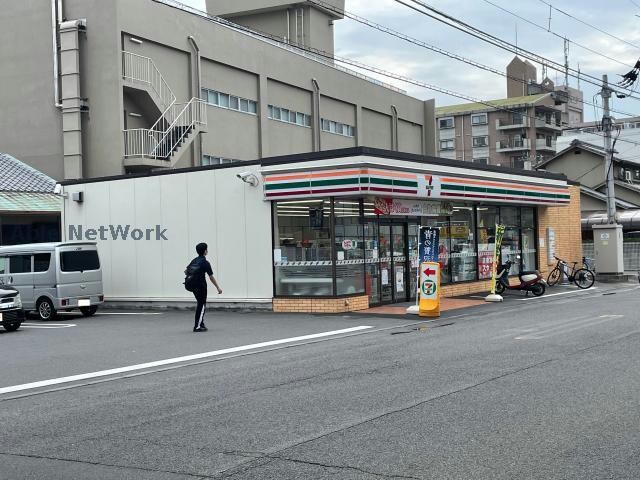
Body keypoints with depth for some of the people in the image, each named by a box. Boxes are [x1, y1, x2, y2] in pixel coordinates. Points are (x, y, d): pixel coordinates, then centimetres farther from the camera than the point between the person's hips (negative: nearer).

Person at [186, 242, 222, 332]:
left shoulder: (194, 260, 8)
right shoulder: (205, 262, -14)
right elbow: (211, 277, -14)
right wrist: (218, 288, -7)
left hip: (194, 286, 8)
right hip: (201, 286, -8)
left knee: (201, 304, 17)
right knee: (202, 306, -1)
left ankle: (201, 324, 21)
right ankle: (197, 327, -2)